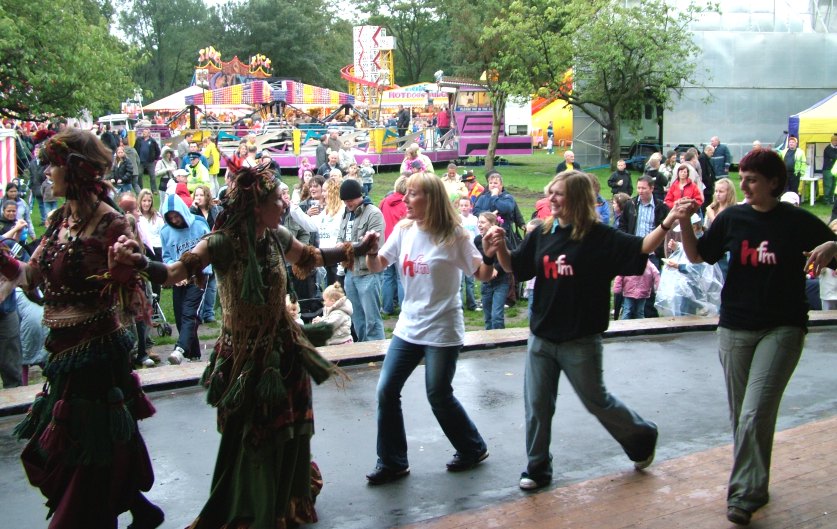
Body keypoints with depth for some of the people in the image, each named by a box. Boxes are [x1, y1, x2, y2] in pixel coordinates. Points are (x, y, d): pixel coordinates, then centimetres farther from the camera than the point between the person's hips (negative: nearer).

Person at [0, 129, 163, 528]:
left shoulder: (110, 225, -15)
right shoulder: (60, 220, 8)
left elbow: (131, 299, -16)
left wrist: (124, 273, -36)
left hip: (95, 352, -9)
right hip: (64, 349, 9)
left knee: (87, 451, 2)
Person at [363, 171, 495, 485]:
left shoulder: (453, 236, -13)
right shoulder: (403, 229, 2)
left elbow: (482, 275, -9)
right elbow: (377, 266, 7)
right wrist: (371, 252, -15)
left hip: (442, 330, -5)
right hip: (408, 326, 6)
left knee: (439, 396, 2)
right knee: (386, 391, 2)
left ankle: (473, 449, 27)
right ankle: (392, 462, 17)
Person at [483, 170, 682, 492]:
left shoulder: (599, 237, -12)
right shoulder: (542, 234, 3)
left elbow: (641, 248, -20)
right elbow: (514, 267, 11)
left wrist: (667, 224, -35)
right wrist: (499, 248, -8)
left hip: (581, 341, -5)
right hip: (541, 337, 5)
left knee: (596, 401, 10)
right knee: (537, 406, 8)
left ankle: (642, 437, 37)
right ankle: (537, 468, 23)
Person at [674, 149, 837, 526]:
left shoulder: (799, 222, -4)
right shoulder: (732, 218, 3)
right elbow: (698, 256, 10)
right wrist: (684, 223, -7)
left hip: (782, 329, -4)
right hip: (735, 328, 4)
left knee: (755, 415, -13)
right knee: (741, 416, 12)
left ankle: (744, 495, -4)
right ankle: (754, 486, 30)